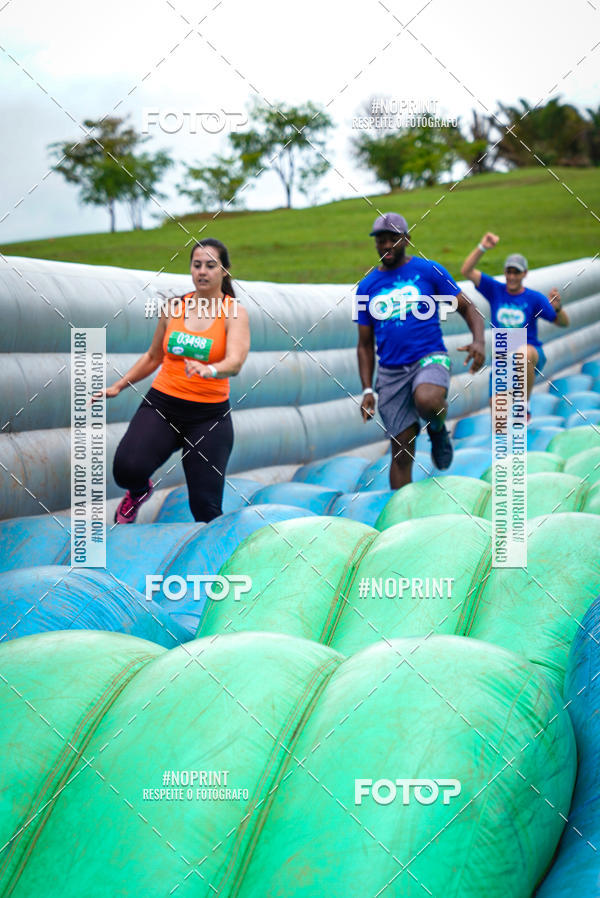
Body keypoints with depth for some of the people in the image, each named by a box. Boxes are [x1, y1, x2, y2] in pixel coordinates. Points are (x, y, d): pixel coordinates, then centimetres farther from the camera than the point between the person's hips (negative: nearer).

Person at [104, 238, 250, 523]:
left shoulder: (234, 313, -3)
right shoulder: (175, 307, 8)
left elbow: (235, 363, -21)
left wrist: (208, 370, -41)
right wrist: (118, 386, 19)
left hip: (209, 414, -2)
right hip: (162, 404, 2)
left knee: (206, 507, -6)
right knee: (127, 469, -22)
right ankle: (139, 492, 15)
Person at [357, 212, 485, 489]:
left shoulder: (429, 270, 4)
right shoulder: (367, 287, 11)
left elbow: (467, 308, 5)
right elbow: (365, 345, 15)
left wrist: (479, 341, -16)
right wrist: (367, 390, 3)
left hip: (430, 359, -3)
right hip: (390, 372, 3)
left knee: (426, 401, -35)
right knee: (402, 451, -1)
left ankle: (438, 429, 0)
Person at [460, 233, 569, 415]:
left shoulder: (534, 298, -4)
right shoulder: (495, 290, 1)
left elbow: (564, 323, -5)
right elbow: (466, 271, -9)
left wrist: (557, 307, -27)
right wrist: (482, 247, -22)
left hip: (533, 354, -3)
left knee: (524, 354, -41)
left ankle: (525, 405, -22)